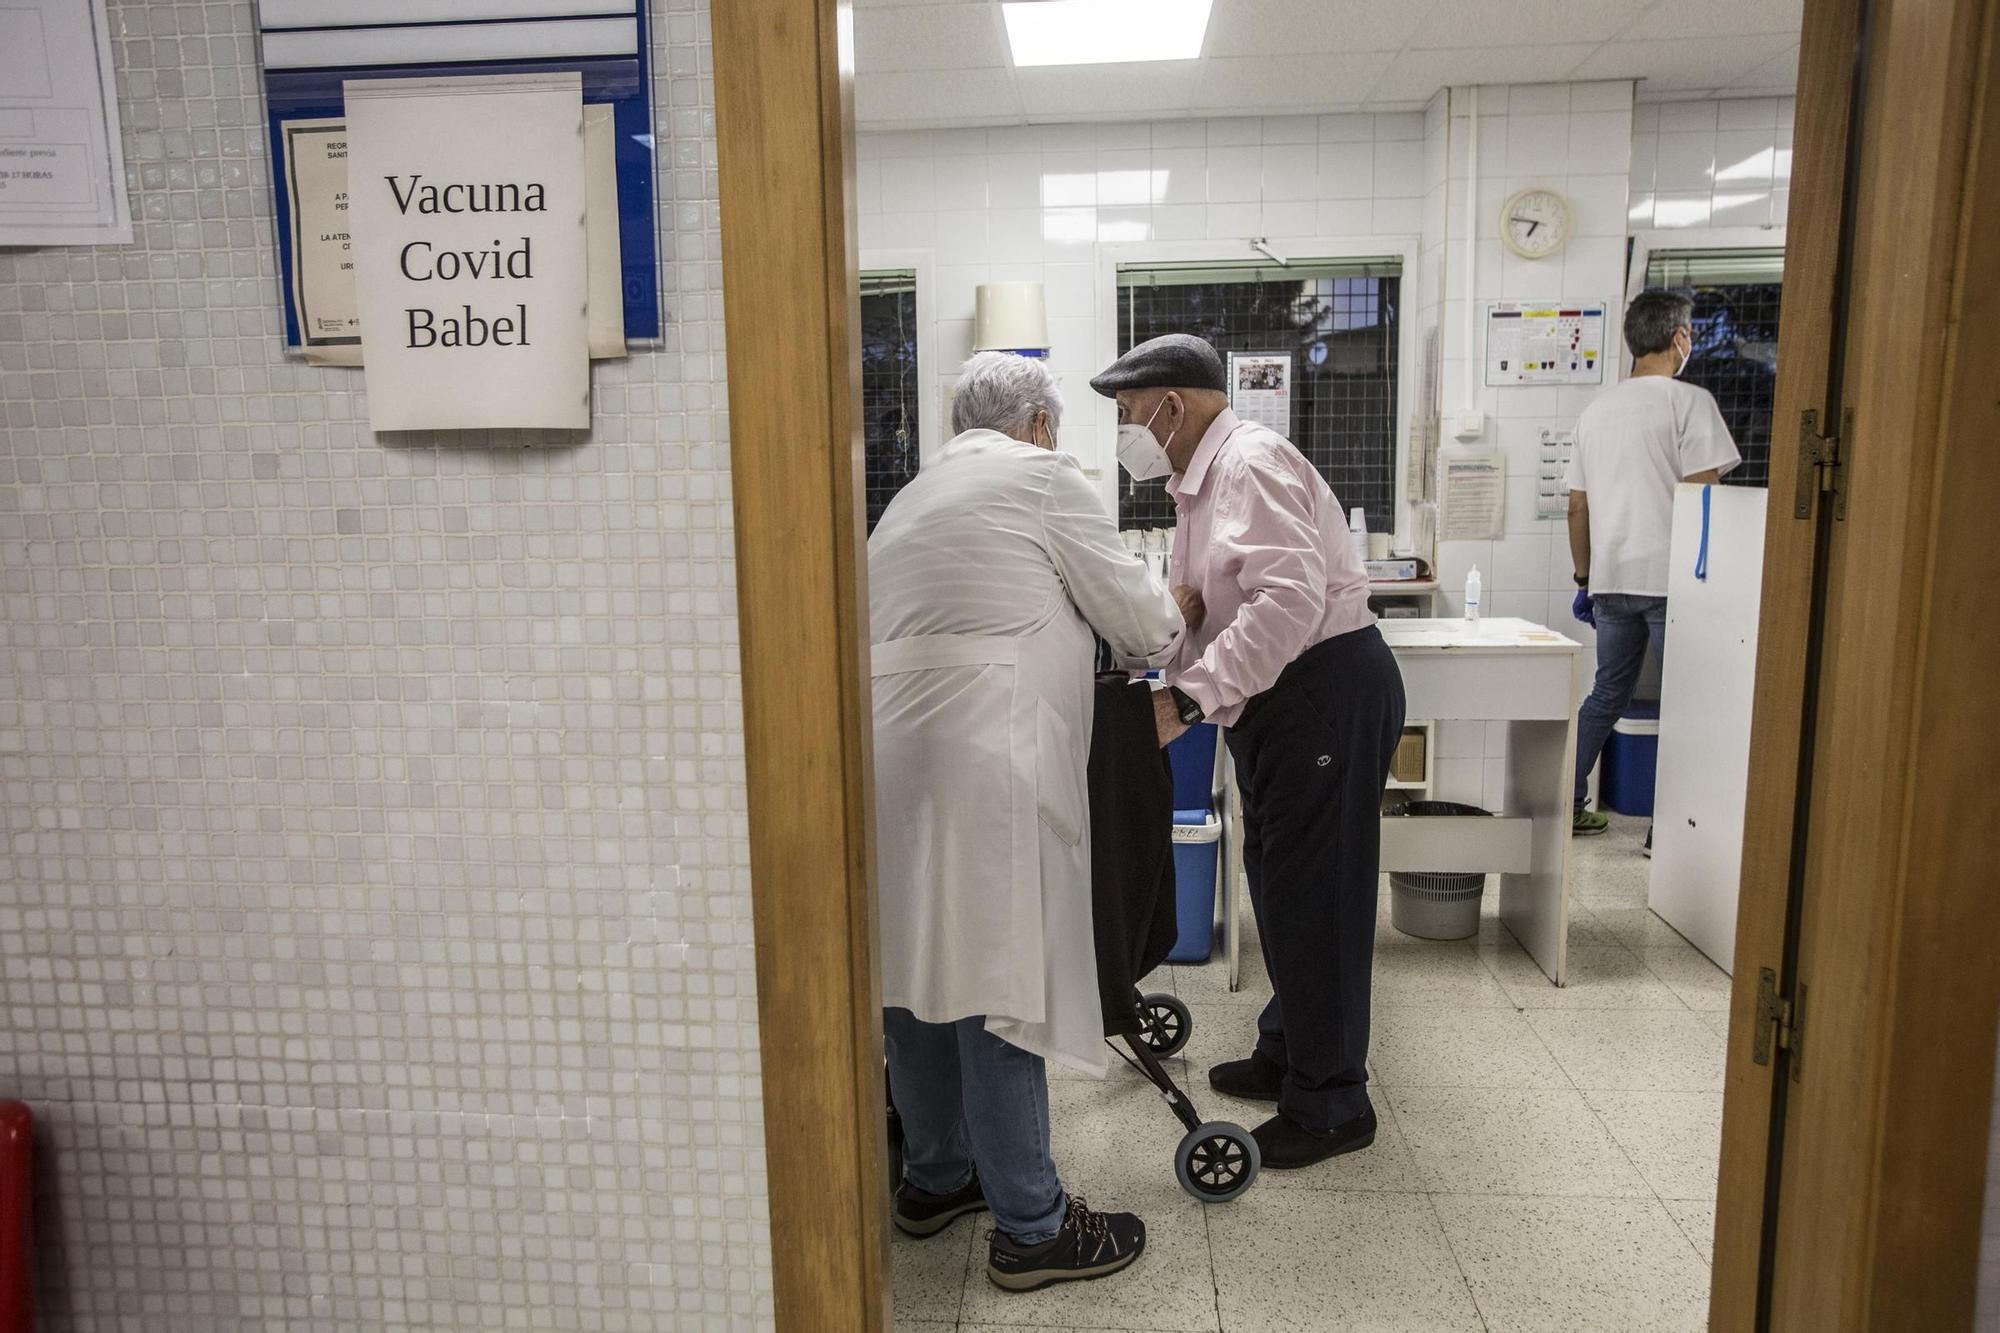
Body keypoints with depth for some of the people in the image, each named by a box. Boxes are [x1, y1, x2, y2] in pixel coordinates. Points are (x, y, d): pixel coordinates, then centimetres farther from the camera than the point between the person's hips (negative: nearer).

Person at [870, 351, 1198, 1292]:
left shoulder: (914, 495, 24)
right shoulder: (1041, 476, 1)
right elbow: (1138, 614, 4)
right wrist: (1163, 633, 26)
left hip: (891, 753, 8)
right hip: (980, 764, -8)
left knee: (917, 969, 16)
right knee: (997, 987, -2)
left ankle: (933, 1178, 31)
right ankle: (1031, 1227, 8)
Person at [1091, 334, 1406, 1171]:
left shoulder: (1251, 465, -17)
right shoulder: (1202, 480, 16)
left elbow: (1288, 600, -29)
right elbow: (1207, 609, 16)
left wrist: (1193, 694, -30)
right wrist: (1175, 684, 2)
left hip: (1329, 691, -11)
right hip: (1278, 698, 11)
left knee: (1315, 891, -3)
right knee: (1277, 877, 18)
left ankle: (1330, 1104, 10)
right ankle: (1288, 1053, 35)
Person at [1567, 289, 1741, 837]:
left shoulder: (1596, 409, 13)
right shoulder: (1689, 402, -6)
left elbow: (1577, 508, 14)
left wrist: (1584, 579, 20)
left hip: (1611, 581, 6)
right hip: (1671, 578, -6)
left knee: (1607, 694, 16)